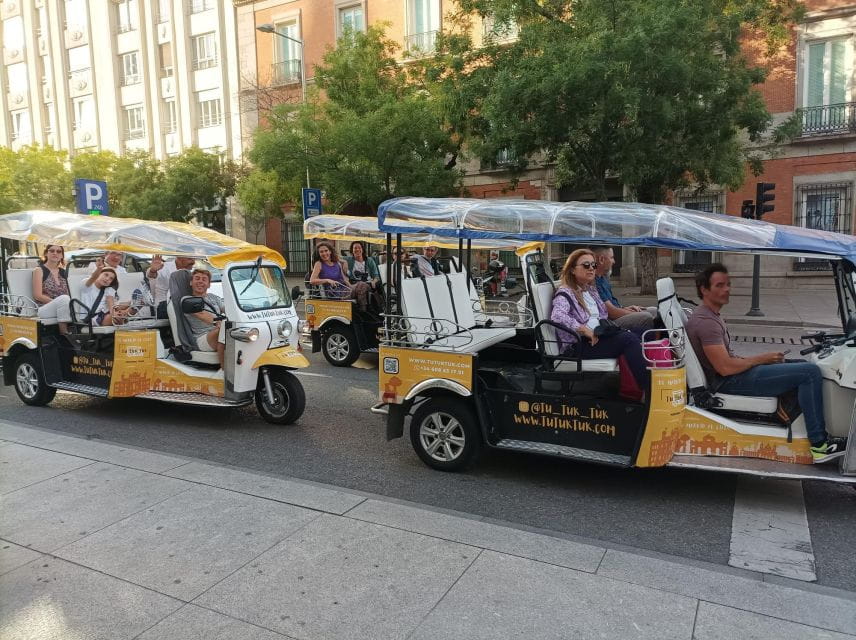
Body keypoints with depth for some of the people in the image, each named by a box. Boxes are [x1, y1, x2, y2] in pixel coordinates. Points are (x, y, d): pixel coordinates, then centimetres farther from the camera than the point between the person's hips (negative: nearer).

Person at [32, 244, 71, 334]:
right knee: (63, 298, -35)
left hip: (62, 307, 5)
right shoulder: (39, 270, 2)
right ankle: (64, 333, -34)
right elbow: (37, 296, -8)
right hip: (43, 309, -5)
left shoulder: (63, 272, 17)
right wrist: (59, 302, -17)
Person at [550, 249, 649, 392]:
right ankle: (648, 390, -25)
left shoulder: (590, 290, 21)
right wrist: (586, 331, -22)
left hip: (598, 337, 8)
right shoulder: (565, 293, -6)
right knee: (629, 339, -24)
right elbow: (557, 316, -25)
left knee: (630, 336, -18)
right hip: (578, 345, -8)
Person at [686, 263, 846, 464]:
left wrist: (759, 359, 3)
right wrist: (762, 358, -11)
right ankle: (819, 444, -10)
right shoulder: (705, 321, -21)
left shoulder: (711, 315, 13)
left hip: (734, 372, 11)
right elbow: (725, 368, -25)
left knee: (801, 366, 19)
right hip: (729, 382, -11)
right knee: (810, 372, -14)